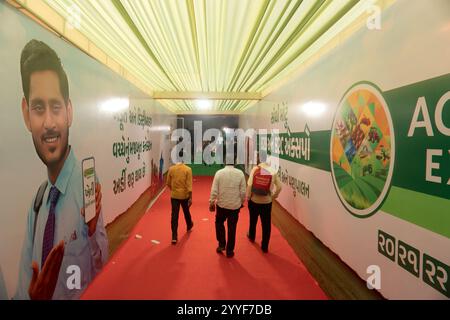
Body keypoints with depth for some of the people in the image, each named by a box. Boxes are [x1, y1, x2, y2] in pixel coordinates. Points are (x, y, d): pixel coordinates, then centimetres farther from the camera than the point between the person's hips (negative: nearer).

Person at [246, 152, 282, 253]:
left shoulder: (255, 169, -11)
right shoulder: (272, 171, -7)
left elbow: (249, 185, -16)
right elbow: (279, 187, -7)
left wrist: (248, 197, -4)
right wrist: (273, 196, 8)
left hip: (254, 200, 0)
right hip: (267, 202, 0)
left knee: (253, 220, 23)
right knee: (266, 224, 10)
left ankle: (251, 237, 47)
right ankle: (265, 247, 18)